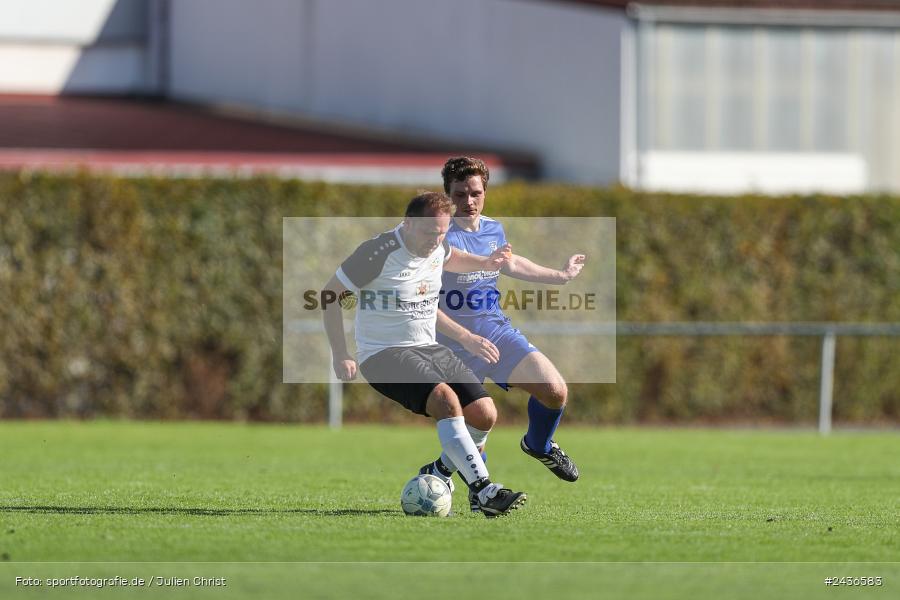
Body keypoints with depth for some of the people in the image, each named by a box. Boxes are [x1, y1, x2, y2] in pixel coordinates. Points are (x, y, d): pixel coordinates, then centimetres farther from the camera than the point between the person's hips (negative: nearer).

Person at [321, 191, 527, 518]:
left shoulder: (436, 248, 5)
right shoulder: (378, 253, -16)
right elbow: (331, 294, -8)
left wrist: (484, 262, 12)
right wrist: (340, 356, -11)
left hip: (429, 349, 8)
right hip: (384, 354, -8)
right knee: (446, 399, -32)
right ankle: (484, 490, -36)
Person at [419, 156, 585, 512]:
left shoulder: (493, 229, 6)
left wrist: (561, 276, 38)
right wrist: (468, 339, -26)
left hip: (499, 333, 6)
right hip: (454, 345, -6)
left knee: (555, 391, -9)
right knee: (484, 416, -22)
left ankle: (539, 446, 24)